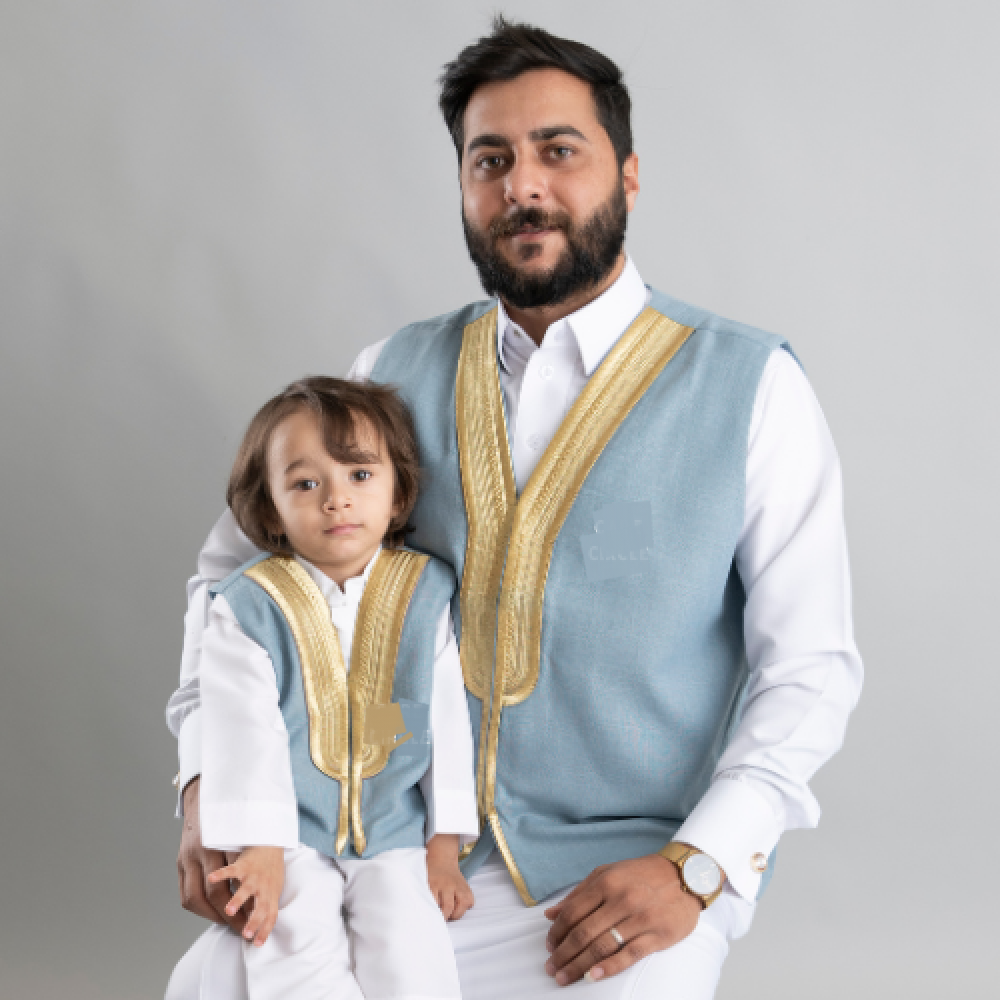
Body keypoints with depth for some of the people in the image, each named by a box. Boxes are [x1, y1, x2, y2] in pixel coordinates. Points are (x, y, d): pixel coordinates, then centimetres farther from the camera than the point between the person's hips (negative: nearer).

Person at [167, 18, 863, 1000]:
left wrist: (694, 868, -17)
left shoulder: (752, 387, -4)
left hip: (634, 868, -3)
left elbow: (810, 663, -5)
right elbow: (239, 567, 12)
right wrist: (210, 783, -2)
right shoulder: (400, 374, 6)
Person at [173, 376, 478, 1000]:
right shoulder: (250, 609, -5)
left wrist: (445, 845, 1)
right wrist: (260, 850, -14)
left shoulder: (424, 596, 2)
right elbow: (243, 731, -7)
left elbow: (448, 719, 4)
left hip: (396, 834, 1)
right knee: (294, 949, -23)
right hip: (294, 836, -1)